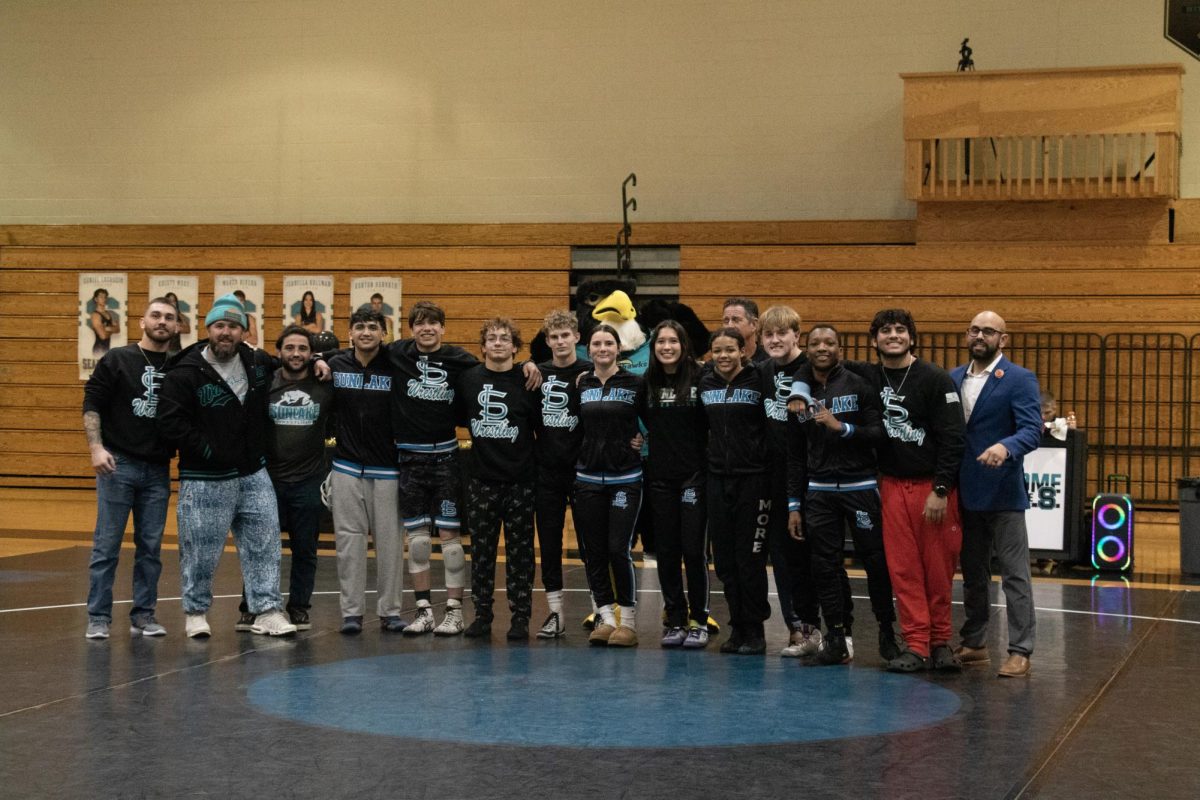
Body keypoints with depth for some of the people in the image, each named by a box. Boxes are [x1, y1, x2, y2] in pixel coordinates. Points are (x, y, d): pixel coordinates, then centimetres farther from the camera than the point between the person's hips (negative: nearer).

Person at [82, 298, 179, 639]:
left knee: (151, 547, 6)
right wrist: (96, 447, -13)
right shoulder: (117, 360, 0)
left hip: (158, 470, 3)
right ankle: (98, 617, 6)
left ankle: (144, 615, 15)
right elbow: (92, 405, -3)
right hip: (117, 464, -3)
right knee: (106, 545, 0)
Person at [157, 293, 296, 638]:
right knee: (201, 549, 3)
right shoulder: (185, 373, -11)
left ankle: (267, 610, 8)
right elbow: (170, 422, -16)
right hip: (205, 480, -5)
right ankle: (196, 612, 19)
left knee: (264, 542, 3)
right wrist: (207, 451, -16)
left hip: (254, 474, 5)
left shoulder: (258, 364, 7)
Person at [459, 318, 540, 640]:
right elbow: (460, 416, 16)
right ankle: (482, 614, 17)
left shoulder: (527, 381, -3)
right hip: (481, 479, 2)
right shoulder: (468, 379, 3)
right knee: (481, 549, 7)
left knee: (520, 551, 3)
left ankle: (520, 617, 10)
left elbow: (541, 428, 2)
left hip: (520, 480, -2)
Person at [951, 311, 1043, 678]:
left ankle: (1020, 651, 1)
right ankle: (974, 644, 25)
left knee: (1015, 575, -3)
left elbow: (1032, 430, -16)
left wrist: (1006, 447, -35)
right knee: (972, 574, 15)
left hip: (1002, 493, -6)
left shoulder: (1020, 380, -6)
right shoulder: (953, 378, 11)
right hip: (964, 493, 6)